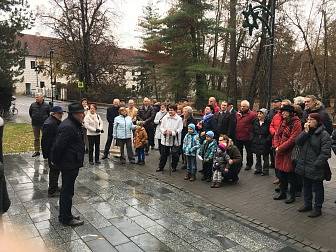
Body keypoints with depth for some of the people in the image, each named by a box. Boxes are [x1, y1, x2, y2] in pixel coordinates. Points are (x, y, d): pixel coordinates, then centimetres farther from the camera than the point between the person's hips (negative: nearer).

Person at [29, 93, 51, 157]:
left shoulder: (46, 105, -5)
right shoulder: (33, 105, 1)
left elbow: (49, 114, 6)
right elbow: (30, 113, 18)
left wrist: (46, 120, 7)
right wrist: (33, 118, 14)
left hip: (44, 124, -3)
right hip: (35, 125, 3)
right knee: (36, 138, 11)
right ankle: (36, 151, 21)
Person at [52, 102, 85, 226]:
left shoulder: (75, 125, 11)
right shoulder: (68, 127, -23)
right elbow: (58, 146, -24)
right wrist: (56, 161, -13)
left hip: (72, 164, 10)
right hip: (69, 165, -10)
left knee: (67, 190, 19)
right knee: (67, 191, 2)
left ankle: (65, 215, 34)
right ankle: (66, 218, 16)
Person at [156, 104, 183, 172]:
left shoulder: (179, 119, -7)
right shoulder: (165, 117, 4)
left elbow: (179, 129, -12)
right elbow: (161, 126, 6)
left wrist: (172, 132, -26)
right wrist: (163, 131, -15)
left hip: (175, 140, -2)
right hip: (165, 139, 3)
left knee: (175, 155, 9)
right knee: (164, 154, 12)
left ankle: (174, 167, 28)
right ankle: (161, 167, 26)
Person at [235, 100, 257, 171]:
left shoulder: (252, 114, -10)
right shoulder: (238, 114, 7)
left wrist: (252, 134, -14)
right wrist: (235, 133, 11)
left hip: (247, 137, -5)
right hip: (238, 137, 6)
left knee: (249, 152, 9)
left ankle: (249, 164, 23)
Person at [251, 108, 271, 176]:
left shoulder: (268, 122, -11)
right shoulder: (255, 122, 6)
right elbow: (253, 131, 14)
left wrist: (267, 140, -15)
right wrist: (253, 138, 6)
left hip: (264, 143, -6)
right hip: (256, 142, 6)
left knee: (265, 157, 5)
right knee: (258, 157, 16)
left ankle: (265, 170, 15)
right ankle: (258, 169, 28)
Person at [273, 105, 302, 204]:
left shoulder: (296, 123, -13)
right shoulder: (283, 122, 12)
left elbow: (292, 139, -20)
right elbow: (277, 134, 11)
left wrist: (280, 148, -16)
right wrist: (277, 146, -4)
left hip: (290, 152, -8)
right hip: (280, 152, 8)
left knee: (290, 176, 4)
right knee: (281, 173, 16)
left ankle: (292, 195, 18)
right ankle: (282, 193, 30)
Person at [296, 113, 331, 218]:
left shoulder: (324, 134, -14)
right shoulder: (306, 132, 9)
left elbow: (325, 152, -18)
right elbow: (298, 142, -4)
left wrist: (316, 164, -19)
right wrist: (305, 132, -14)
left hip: (316, 169, -7)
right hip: (304, 166, 7)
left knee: (317, 188, 8)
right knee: (306, 186, 19)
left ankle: (317, 208, 21)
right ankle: (307, 205, 35)